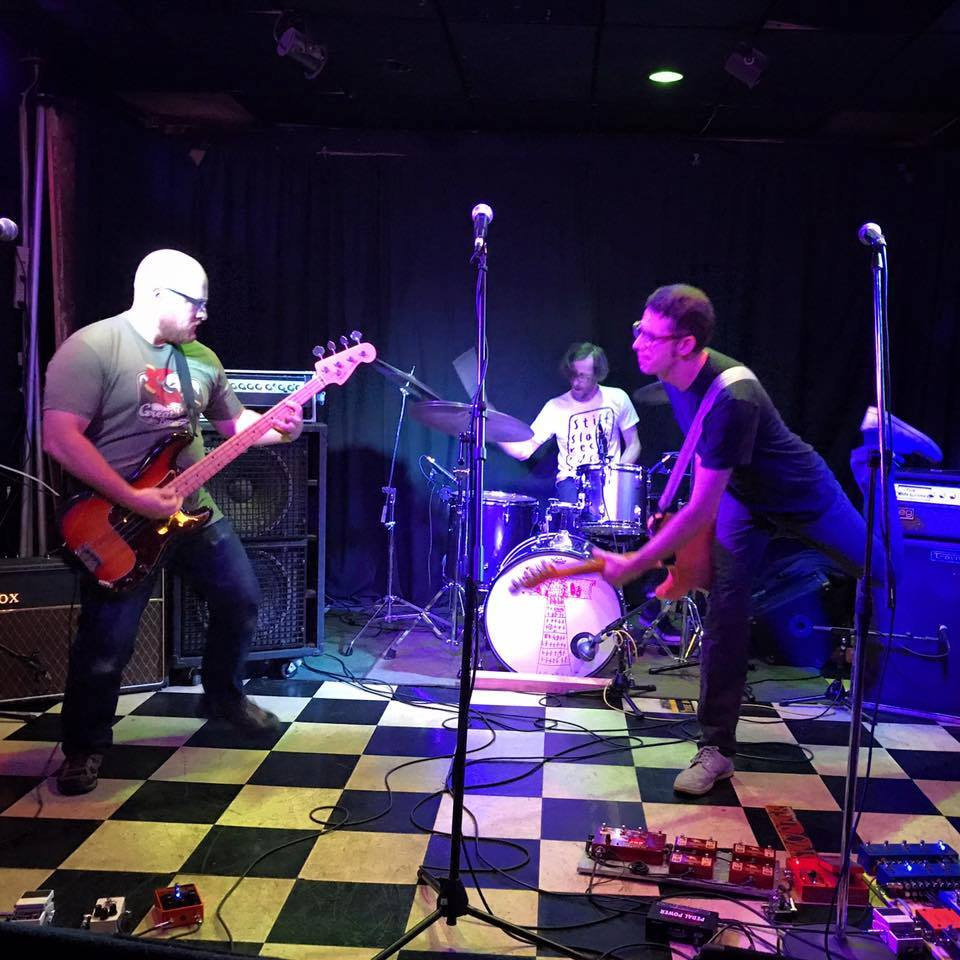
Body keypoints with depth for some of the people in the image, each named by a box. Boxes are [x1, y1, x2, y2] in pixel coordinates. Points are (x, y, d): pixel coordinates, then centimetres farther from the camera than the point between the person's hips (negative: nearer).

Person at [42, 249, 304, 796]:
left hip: (192, 510, 7)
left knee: (241, 599, 12)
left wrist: (279, 427, -5)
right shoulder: (91, 348, -15)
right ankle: (86, 746, 19)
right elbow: (60, 437, -23)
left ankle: (224, 695, 36)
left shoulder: (200, 357, 8)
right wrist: (132, 500, -26)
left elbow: (234, 420, 18)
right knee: (107, 644, -5)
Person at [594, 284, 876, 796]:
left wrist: (630, 565, -34)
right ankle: (716, 749, 1)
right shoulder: (674, 378, -16)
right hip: (741, 497, 6)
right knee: (724, 610, -5)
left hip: (806, 498, -5)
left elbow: (701, 509, -37)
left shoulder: (732, 399, -41)